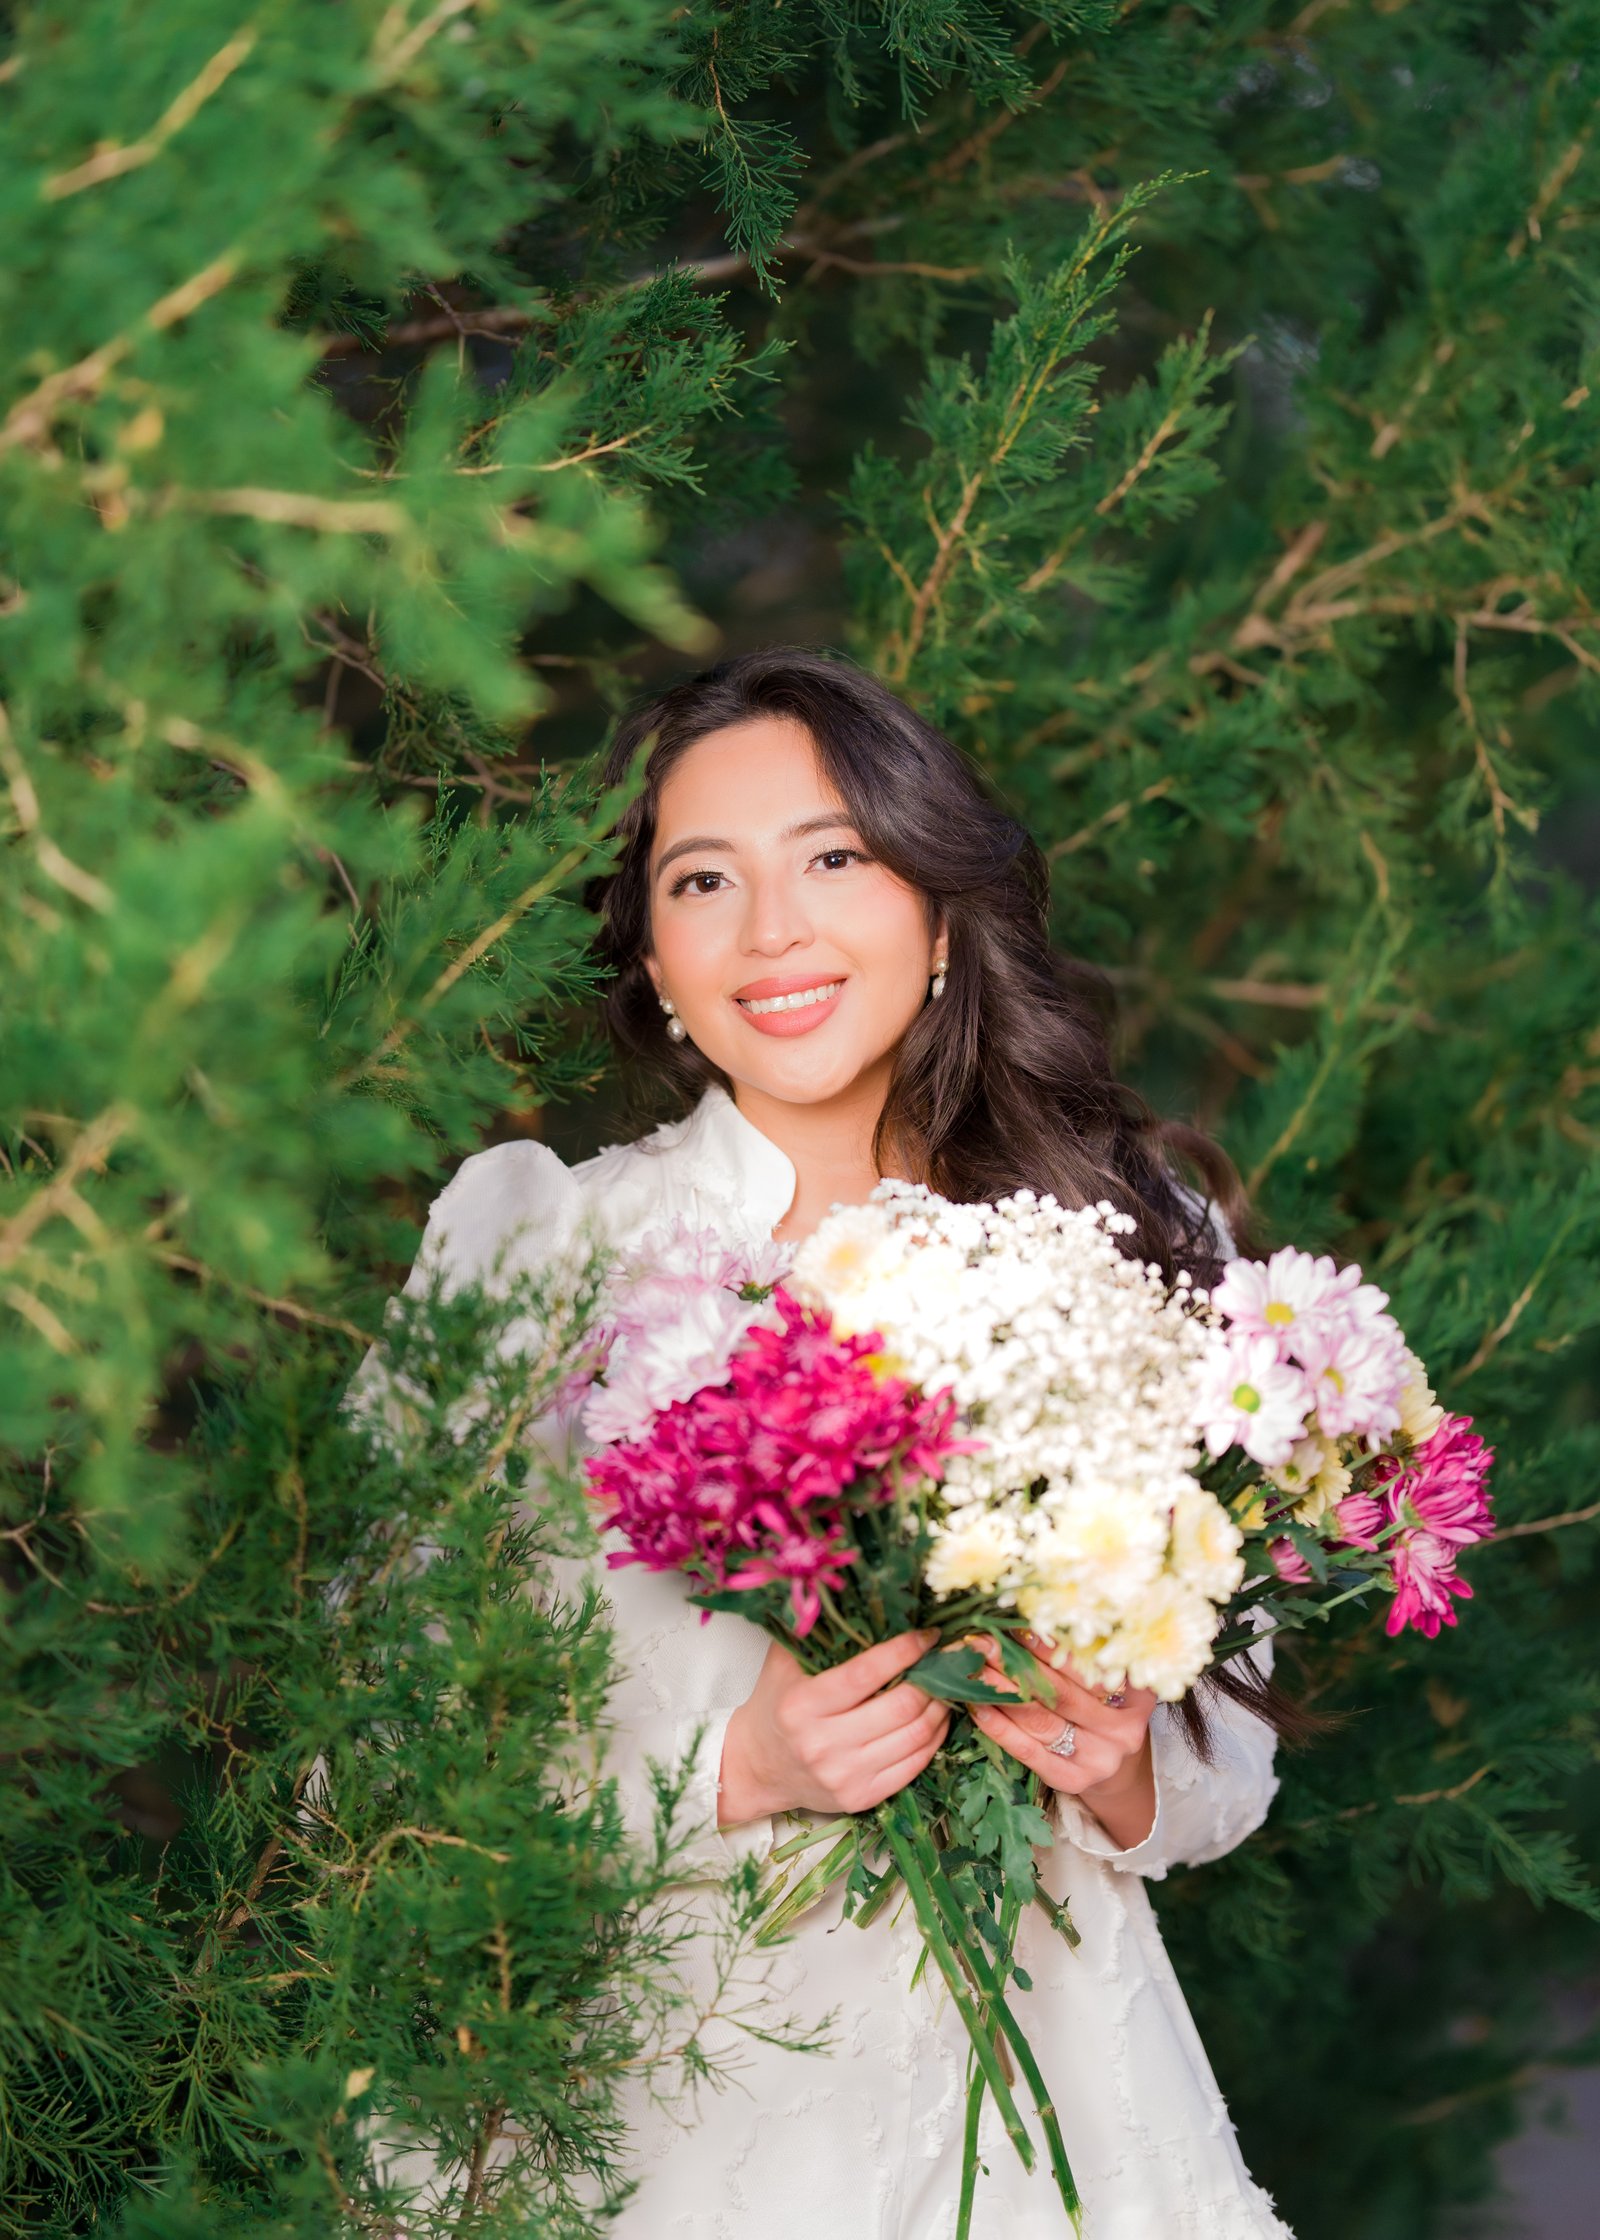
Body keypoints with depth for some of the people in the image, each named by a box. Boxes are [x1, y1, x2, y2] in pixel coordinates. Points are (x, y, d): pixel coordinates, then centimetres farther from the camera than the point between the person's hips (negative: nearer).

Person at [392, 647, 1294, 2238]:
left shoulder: (1127, 1235, 1)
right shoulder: (533, 1235, -6)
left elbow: (1235, 1735, 7)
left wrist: (1127, 1774, -13)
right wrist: (733, 1773, -21)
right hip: (687, 2102, -2)